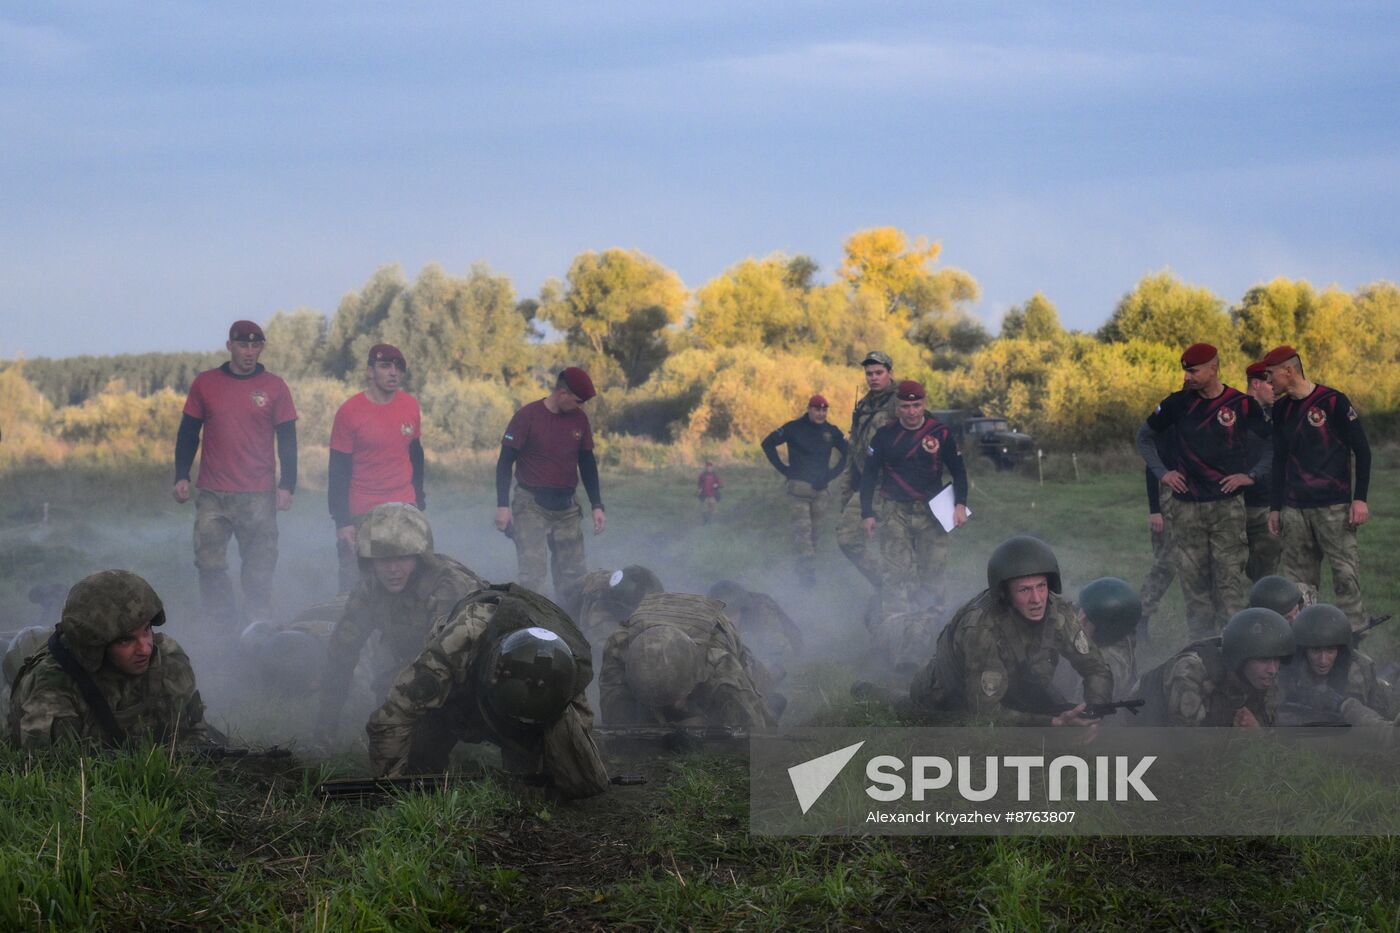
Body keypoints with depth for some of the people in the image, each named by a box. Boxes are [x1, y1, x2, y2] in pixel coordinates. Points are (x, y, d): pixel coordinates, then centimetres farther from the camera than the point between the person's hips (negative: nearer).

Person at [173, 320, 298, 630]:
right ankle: (224, 631, 3)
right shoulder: (205, 384, 7)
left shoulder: (274, 388, 5)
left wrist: (287, 486, -3)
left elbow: (287, 440, 5)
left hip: (259, 497, -1)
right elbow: (188, 433, 11)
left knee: (259, 570, -1)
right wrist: (181, 476, 3)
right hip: (212, 496, 1)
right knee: (210, 566, -4)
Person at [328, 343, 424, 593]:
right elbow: (338, 472, -6)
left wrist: (419, 502, 16)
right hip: (361, 514, -4)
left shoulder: (410, 406, 5)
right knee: (355, 587, -3)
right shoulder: (349, 411, -8)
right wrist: (341, 522, -10)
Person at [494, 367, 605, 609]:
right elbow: (505, 462, -6)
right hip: (531, 506, -5)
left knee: (574, 576, 3)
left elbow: (587, 463, 14)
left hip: (566, 507, 5)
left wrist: (597, 505, 9)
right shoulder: (528, 416, -9)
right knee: (532, 576, -10)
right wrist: (503, 505, -13)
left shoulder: (579, 419, 6)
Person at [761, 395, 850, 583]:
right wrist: (783, 469, 0)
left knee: (813, 530, 8)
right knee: (803, 529, -14)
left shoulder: (832, 432, 7)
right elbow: (768, 444, 6)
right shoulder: (794, 428, -1)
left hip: (820, 489, 4)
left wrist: (833, 473, 6)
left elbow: (847, 453, 17)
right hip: (798, 486, -4)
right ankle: (808, 569, -21)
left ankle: (807, 572, 16)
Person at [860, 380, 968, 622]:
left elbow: (958, 471, 10)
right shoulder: (885, 436, 3)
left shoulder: (941, 434, 2)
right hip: (895, 512, -1)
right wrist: (867, 513, 3)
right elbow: (869, 475, 9)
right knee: (894, 573, -8)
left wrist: (960, 504, -1)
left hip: (932, 512, 1)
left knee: (933, 571, 4)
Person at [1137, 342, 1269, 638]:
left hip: (1227, 505, -2)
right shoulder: (1178, 403, 5)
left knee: (1230, 579, -6)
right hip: (1186, 506, 2)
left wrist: (1252, 475, -2)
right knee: (1193, 581, 3)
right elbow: (1144, 436, 18)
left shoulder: (1242, 405, -1)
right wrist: (1161, 472, 8)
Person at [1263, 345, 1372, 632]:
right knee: (1298, 579, 5)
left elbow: (1361, 450, -4)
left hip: (1333, 506, -6)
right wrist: (1275, 506, 16)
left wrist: (1360, 498, -9)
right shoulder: (1281, 409, 11)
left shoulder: (1333, 401, -7)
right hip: (1294, 509, 6)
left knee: (1345, 574, -7)